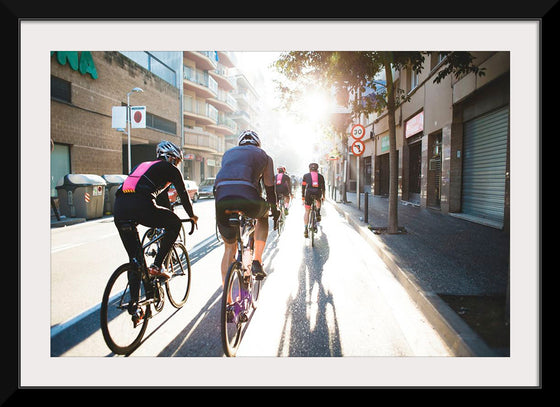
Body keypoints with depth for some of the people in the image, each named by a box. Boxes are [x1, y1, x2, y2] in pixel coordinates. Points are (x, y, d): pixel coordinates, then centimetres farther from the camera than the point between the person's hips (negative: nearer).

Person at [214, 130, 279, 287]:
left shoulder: (228, 153, 32)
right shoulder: (263, 155, 24)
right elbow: (269, 187, 23)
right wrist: (274, 210, 36)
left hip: (221, 199, 3)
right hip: (248, 199, -2)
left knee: (229, 247, 18)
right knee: (263, 216, 33)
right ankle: (257, 261, 19)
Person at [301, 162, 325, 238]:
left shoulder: (306, 176, 18)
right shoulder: (321, 176, 19)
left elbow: (303, 187, 18)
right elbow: (323, 187, 25)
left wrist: (302, 197, 24)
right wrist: (323, 196, 37)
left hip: (309, 193, -1)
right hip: (318, 193, 1)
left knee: (307, 211, 8)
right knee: (318, 201, 38)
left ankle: (306, 229, 0)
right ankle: (318, 214, 20)